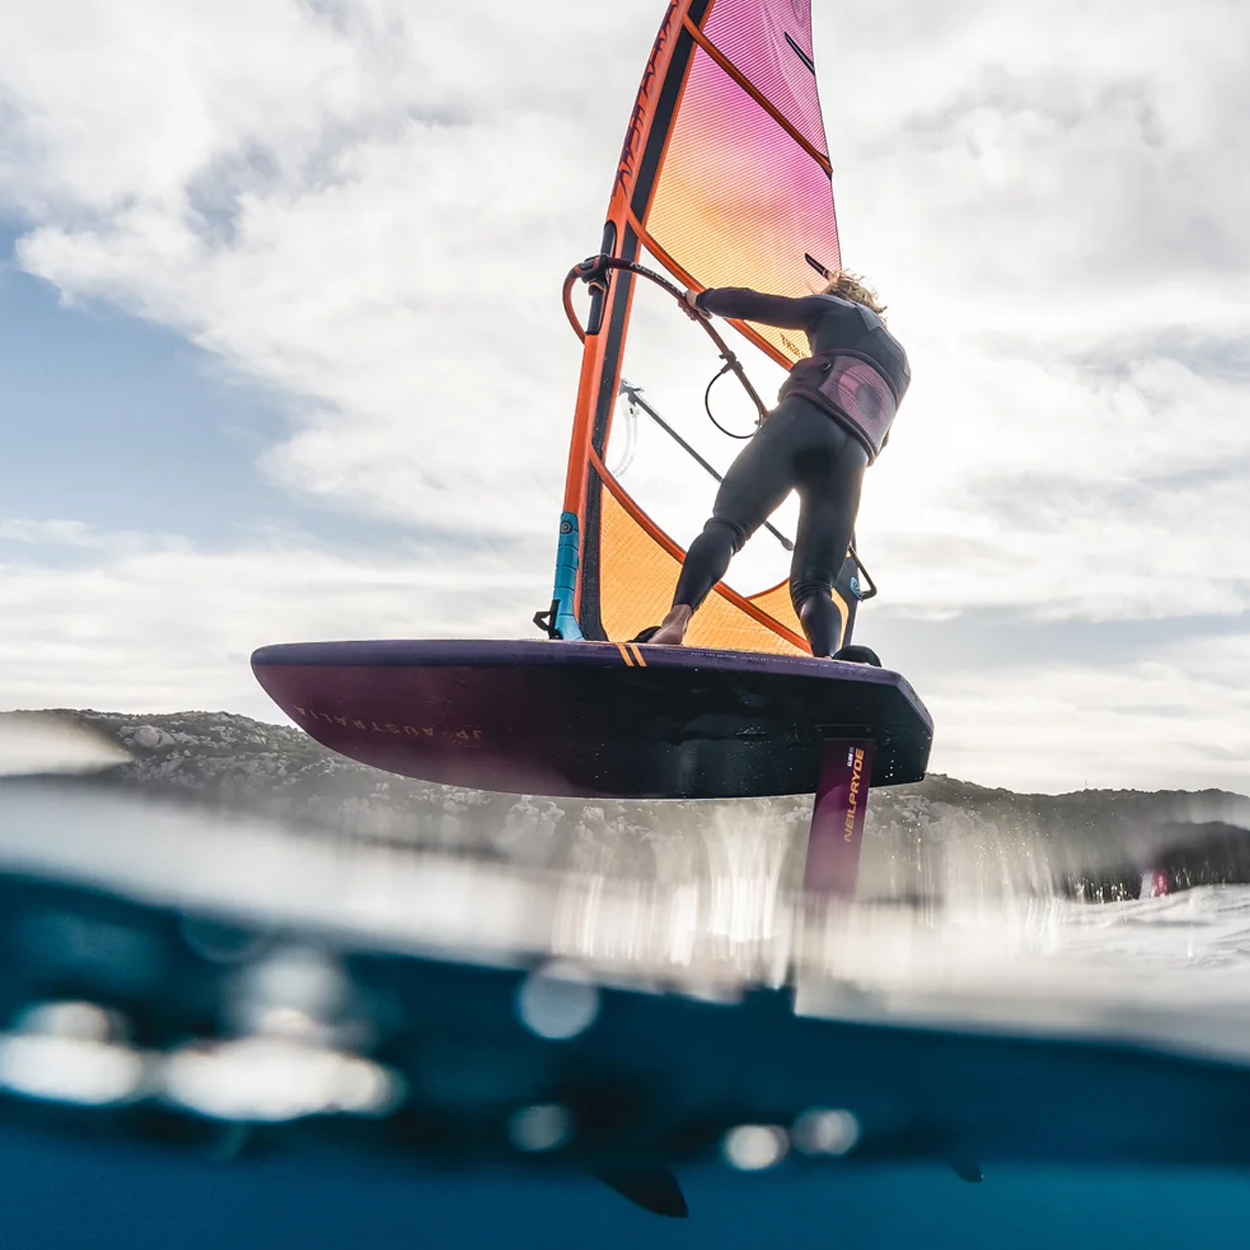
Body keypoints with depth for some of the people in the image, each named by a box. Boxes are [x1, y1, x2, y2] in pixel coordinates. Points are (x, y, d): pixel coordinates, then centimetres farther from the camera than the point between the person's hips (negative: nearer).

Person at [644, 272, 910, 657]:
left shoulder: (835, 308, 27)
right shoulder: (901, 362, 40)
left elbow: (749, 304, 24)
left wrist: (702, 298, 43)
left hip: (805, 419, -3)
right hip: (852, 459, 4)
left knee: (725, 524, -12)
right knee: (814, 586, -1)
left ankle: (676, 622, -38)